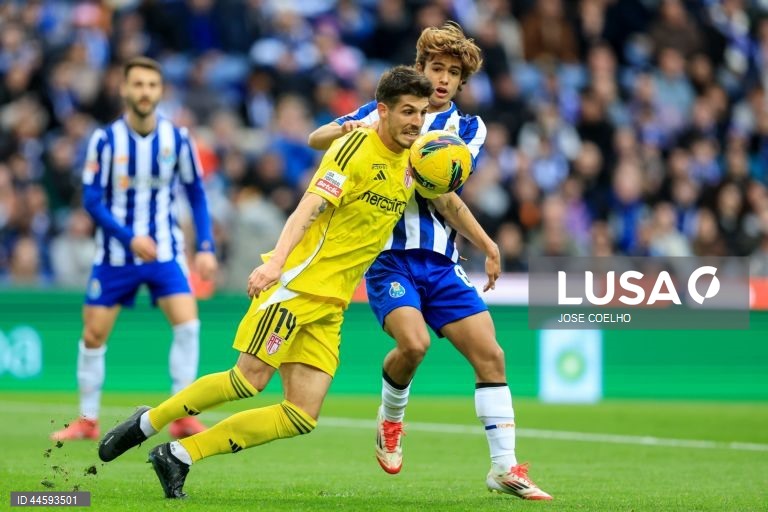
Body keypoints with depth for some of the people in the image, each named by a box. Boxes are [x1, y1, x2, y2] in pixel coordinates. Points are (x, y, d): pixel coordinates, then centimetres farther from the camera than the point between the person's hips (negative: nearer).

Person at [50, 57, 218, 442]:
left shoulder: (177, 139, -5)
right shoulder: (105, 140, -10)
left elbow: (196, 194, 6)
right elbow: (92, 201, -10)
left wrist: (206, 247, -2)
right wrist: (130, 238, -22)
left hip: (164, 251, 1)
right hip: (115, 254, -1)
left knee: (187, 323, -17)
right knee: (93, 335, 2)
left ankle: (183, 417, -9)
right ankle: (87, 421, 17)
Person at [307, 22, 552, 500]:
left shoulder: (469, 128, 9)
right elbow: (315, 139, 3)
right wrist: (347, 131, -18)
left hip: (441, 263, 3)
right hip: (389, 257, -3)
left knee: (490, 354, -7)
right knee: (413, 341, -26)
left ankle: (504, 468, 1)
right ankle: (390, 419, 5)